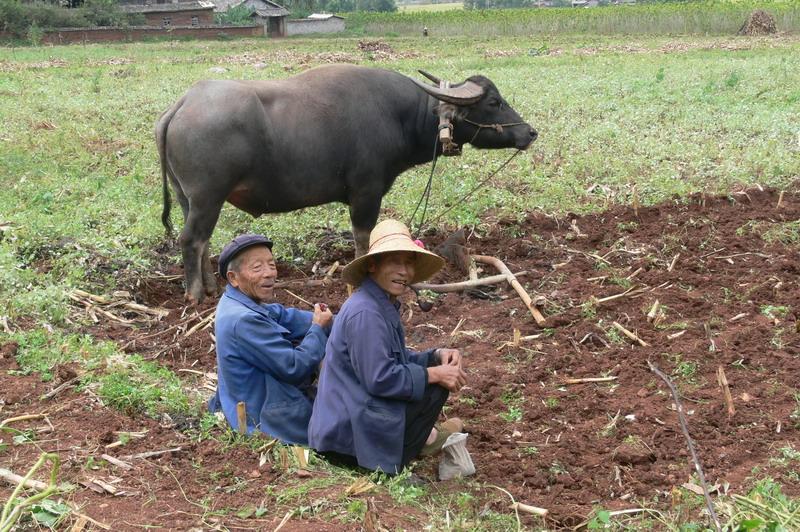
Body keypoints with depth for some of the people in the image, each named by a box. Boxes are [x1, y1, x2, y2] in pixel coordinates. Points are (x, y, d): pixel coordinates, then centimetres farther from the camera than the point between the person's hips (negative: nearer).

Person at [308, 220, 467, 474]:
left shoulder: (386, 305, 12)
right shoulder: (365, 313, -20)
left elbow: (399, 360, 18)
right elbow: (380, 379, -25)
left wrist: (437, 356, 1)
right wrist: (435, 374, -17)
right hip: (349, 437, -10)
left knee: (438, 370, 16)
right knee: (437, 385, -10)